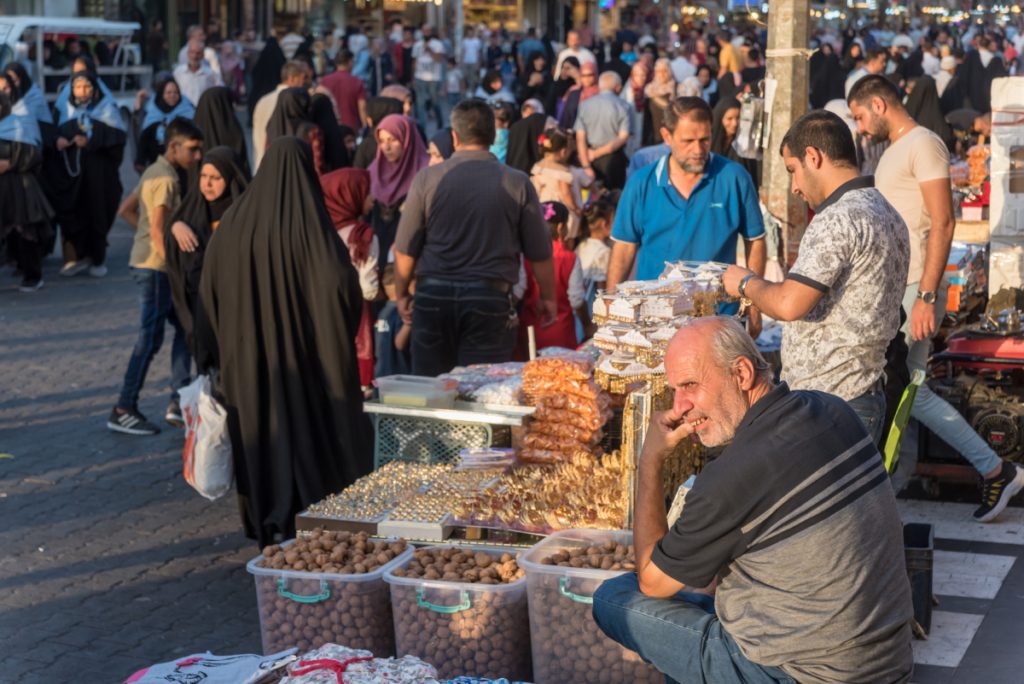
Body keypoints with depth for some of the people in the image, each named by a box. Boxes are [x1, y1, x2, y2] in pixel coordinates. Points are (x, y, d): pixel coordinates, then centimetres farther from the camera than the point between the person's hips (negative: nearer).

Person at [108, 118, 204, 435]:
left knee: (184, 327, 12)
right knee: (151, 338, -5)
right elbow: (158, 231, -23)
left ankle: (179, 402, 12)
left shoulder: (154, 172, 13)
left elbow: (126, 209, 21)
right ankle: (123, 411, -1)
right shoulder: (166, 179, -17)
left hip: (149, 262, 10)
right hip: (155, 266, -10)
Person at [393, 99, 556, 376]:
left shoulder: (427, 179, -2)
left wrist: (401, 295, 16)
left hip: (434, 294, 1)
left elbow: (405, 250, 1)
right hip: (489, 297, -1)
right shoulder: (517, 183, -2)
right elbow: (540, 253, 3)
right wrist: (548, 298, 18)